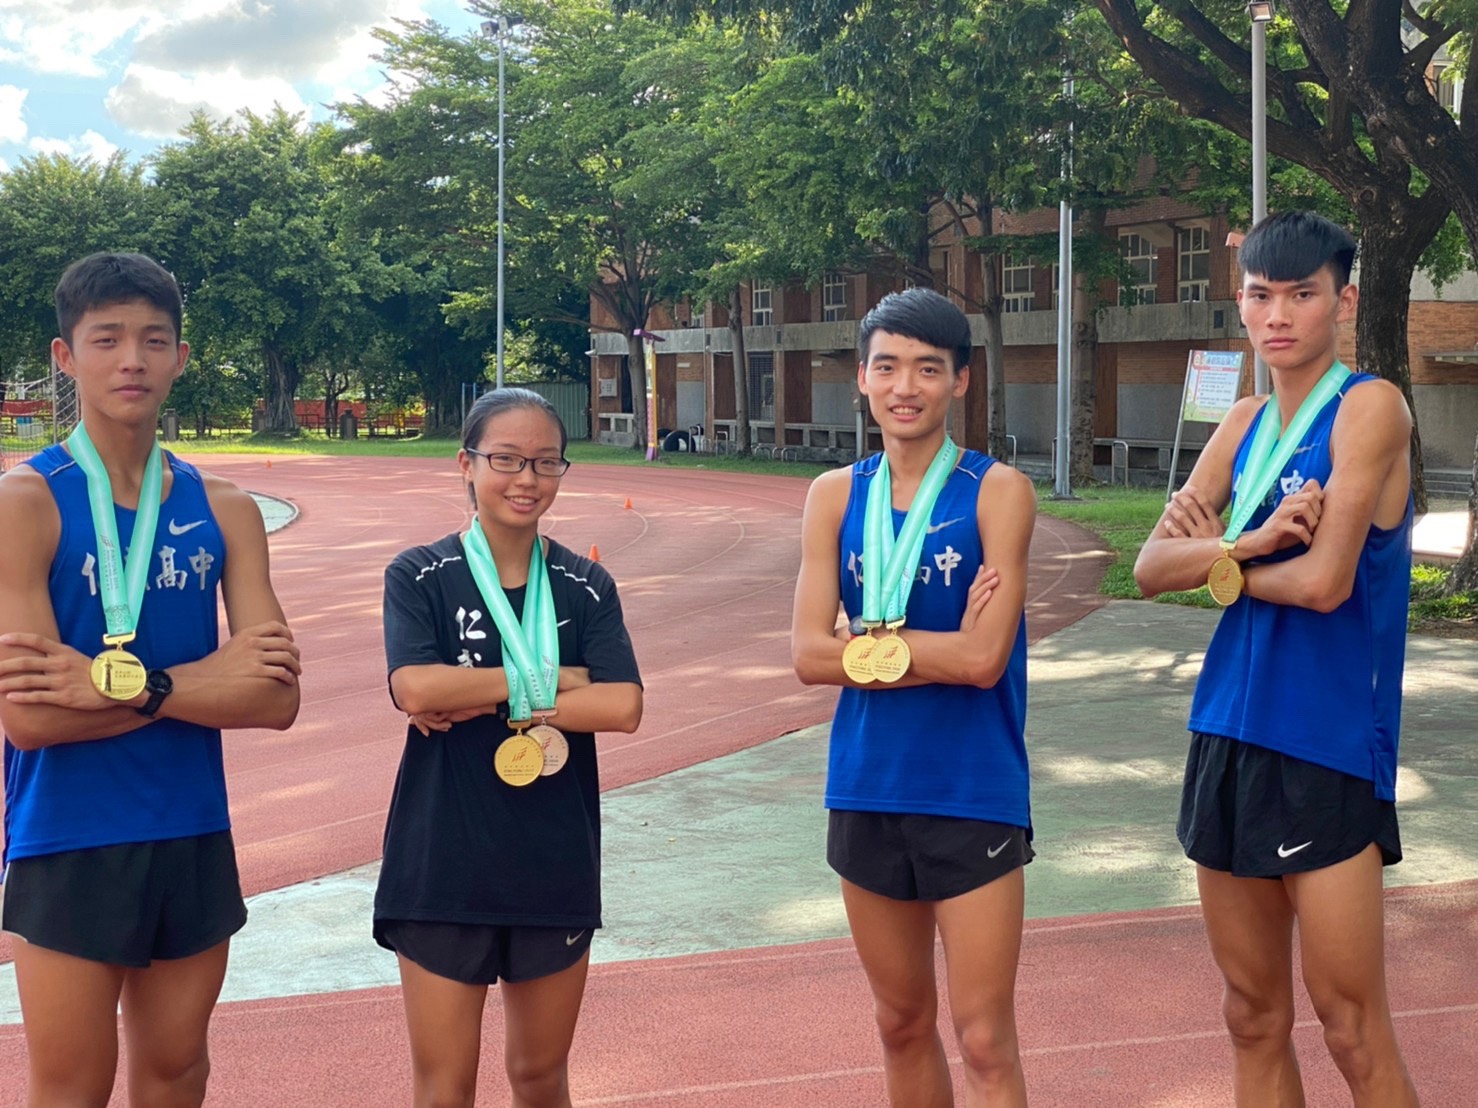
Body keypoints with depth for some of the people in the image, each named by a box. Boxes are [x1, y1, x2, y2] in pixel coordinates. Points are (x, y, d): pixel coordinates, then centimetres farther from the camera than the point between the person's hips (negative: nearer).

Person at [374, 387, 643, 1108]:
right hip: (443, 869, -2)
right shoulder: (419, 576, -3)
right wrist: (551, 680, -14)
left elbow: (623, 706, -11)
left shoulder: (586, 587, 4)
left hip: (557, 867, 2)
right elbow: (415, 687, -20)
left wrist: (481, 698, -17)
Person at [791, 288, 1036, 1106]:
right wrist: (941, 646, -14)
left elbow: (985, 659, -17)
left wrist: (865, 644, -11)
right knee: (902, 1024, 17)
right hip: (866, 791, 4)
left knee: (985, 1042, -2)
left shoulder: (996, 491, -8)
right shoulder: (836, 495, 3)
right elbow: (809, 655, -6)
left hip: (974, 793, -4)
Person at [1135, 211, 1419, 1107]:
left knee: (1354, 1032, -1)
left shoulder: (1370, 407, -9)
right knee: (1255, 1018, 13)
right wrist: (1252, 541, -14)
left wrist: (1219, 560, -2)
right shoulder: (1245, 426, 11)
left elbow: (1325, 582, -19)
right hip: (1230, 737, 7)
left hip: (1330, 749, -7)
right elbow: (1152, 568, 4)